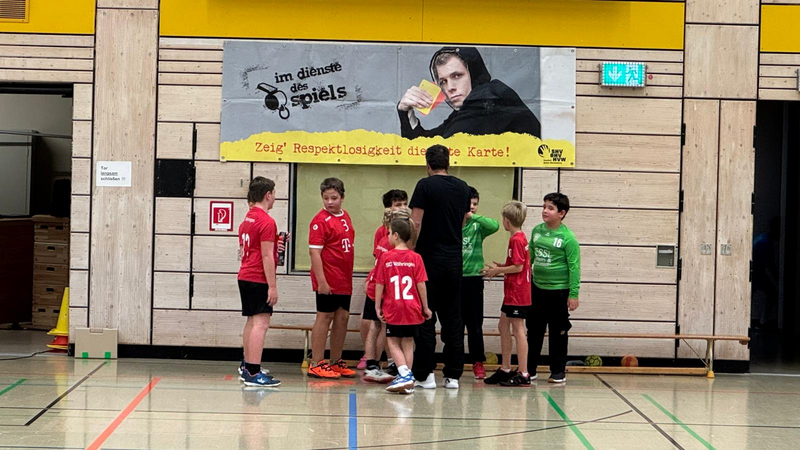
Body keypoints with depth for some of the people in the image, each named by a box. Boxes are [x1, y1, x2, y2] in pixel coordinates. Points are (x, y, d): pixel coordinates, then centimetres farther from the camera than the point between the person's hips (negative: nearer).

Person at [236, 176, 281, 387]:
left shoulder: (246, 220, 14)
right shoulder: (266, 221, -14)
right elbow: (266, 256, -17)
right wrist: (272, 286, -16)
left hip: (244, 277, 10)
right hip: (259, 279, -10)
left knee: (252, 322, 18)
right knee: (260, 323, -11)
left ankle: (247, 367, 26)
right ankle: (254, 373, -16)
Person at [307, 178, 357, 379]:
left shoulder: (345, 217, 11)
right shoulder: (320, 220, -13)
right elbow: (314, 251, -17)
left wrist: (349, 275, 16)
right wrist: (321, 280, -22)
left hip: (344, 279, 8)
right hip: (328, 280, -8)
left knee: (343, 317, 11)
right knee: (325, 317, -3)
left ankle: (336, 362, 22)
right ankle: (316, 364, 4)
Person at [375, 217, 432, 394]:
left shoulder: (386, 257, -6)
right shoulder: (416, 258, -1)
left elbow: (379, 284, -4)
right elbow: (421, 285, -2)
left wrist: (377, 306, 5)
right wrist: (425, 307, 7)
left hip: (393, 308, -2)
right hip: (412, 308, 2)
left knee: (393, 341, 7)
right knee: (408, 343, 11)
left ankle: (405, 374, -11)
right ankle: (407, 381, 11)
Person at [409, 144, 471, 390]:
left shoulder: (425, 185, -8)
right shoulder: (462, 188, 8)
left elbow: (416, 223, -13)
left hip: (429, 258, -4)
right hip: (454, 259, 4)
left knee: (425, 318, 1)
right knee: (452, 318, 9)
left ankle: (425, 374, 1)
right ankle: (453, 374, 10)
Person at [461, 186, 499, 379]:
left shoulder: (478, 226, 3)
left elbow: (495, 226, -17)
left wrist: (473, 216, -19)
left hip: (473, 278, 0)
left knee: (475, 324, 3)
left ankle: (478, 362, 11)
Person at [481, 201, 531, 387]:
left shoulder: (516, 240, -16)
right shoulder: (519, 238, 14)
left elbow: (518, 267, -20)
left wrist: (498, 270, -9)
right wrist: (500, 268, 13)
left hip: (518, 293, -10)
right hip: (512, 292, 10)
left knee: (518, 329, -7)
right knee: (503, 326, 15)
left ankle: (523, 374, -4)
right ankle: (505, 369, 22)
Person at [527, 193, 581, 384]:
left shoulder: (568, 237, -11)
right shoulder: (537, 230, 5)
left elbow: (574, 267, -11)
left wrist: (573, 294, -12)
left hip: (558, 290, -5)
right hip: (537, 288, 5)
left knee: (558, 333, 5)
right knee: (534, 330, 11)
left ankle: (558, 371, 16)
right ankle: (530, 369, 21)